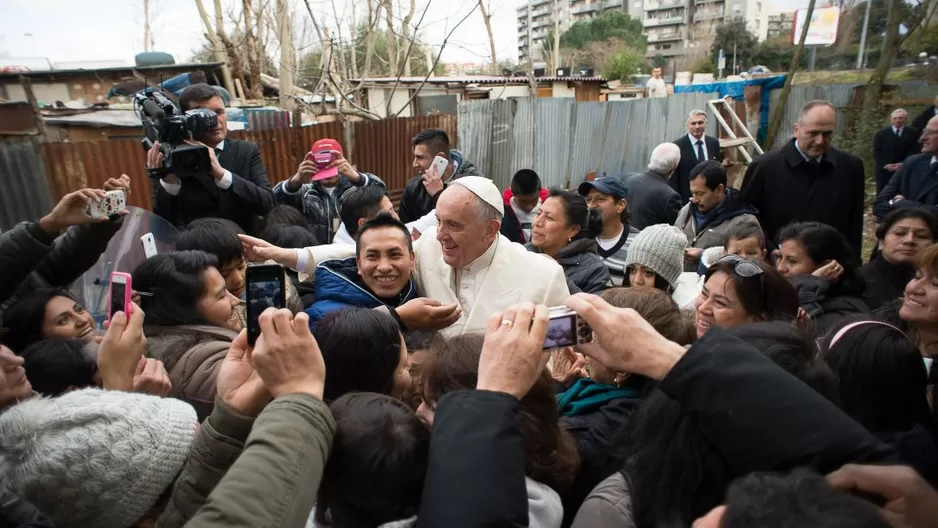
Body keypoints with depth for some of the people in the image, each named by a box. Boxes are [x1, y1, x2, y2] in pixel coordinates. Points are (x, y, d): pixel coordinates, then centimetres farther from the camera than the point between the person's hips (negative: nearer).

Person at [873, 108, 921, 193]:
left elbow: (915, 151, 0)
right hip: (885, 171, 0)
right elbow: (876, 152, 1)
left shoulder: (913, 133, 7)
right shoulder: (881, 133, 8)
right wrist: (886, 165, -12)